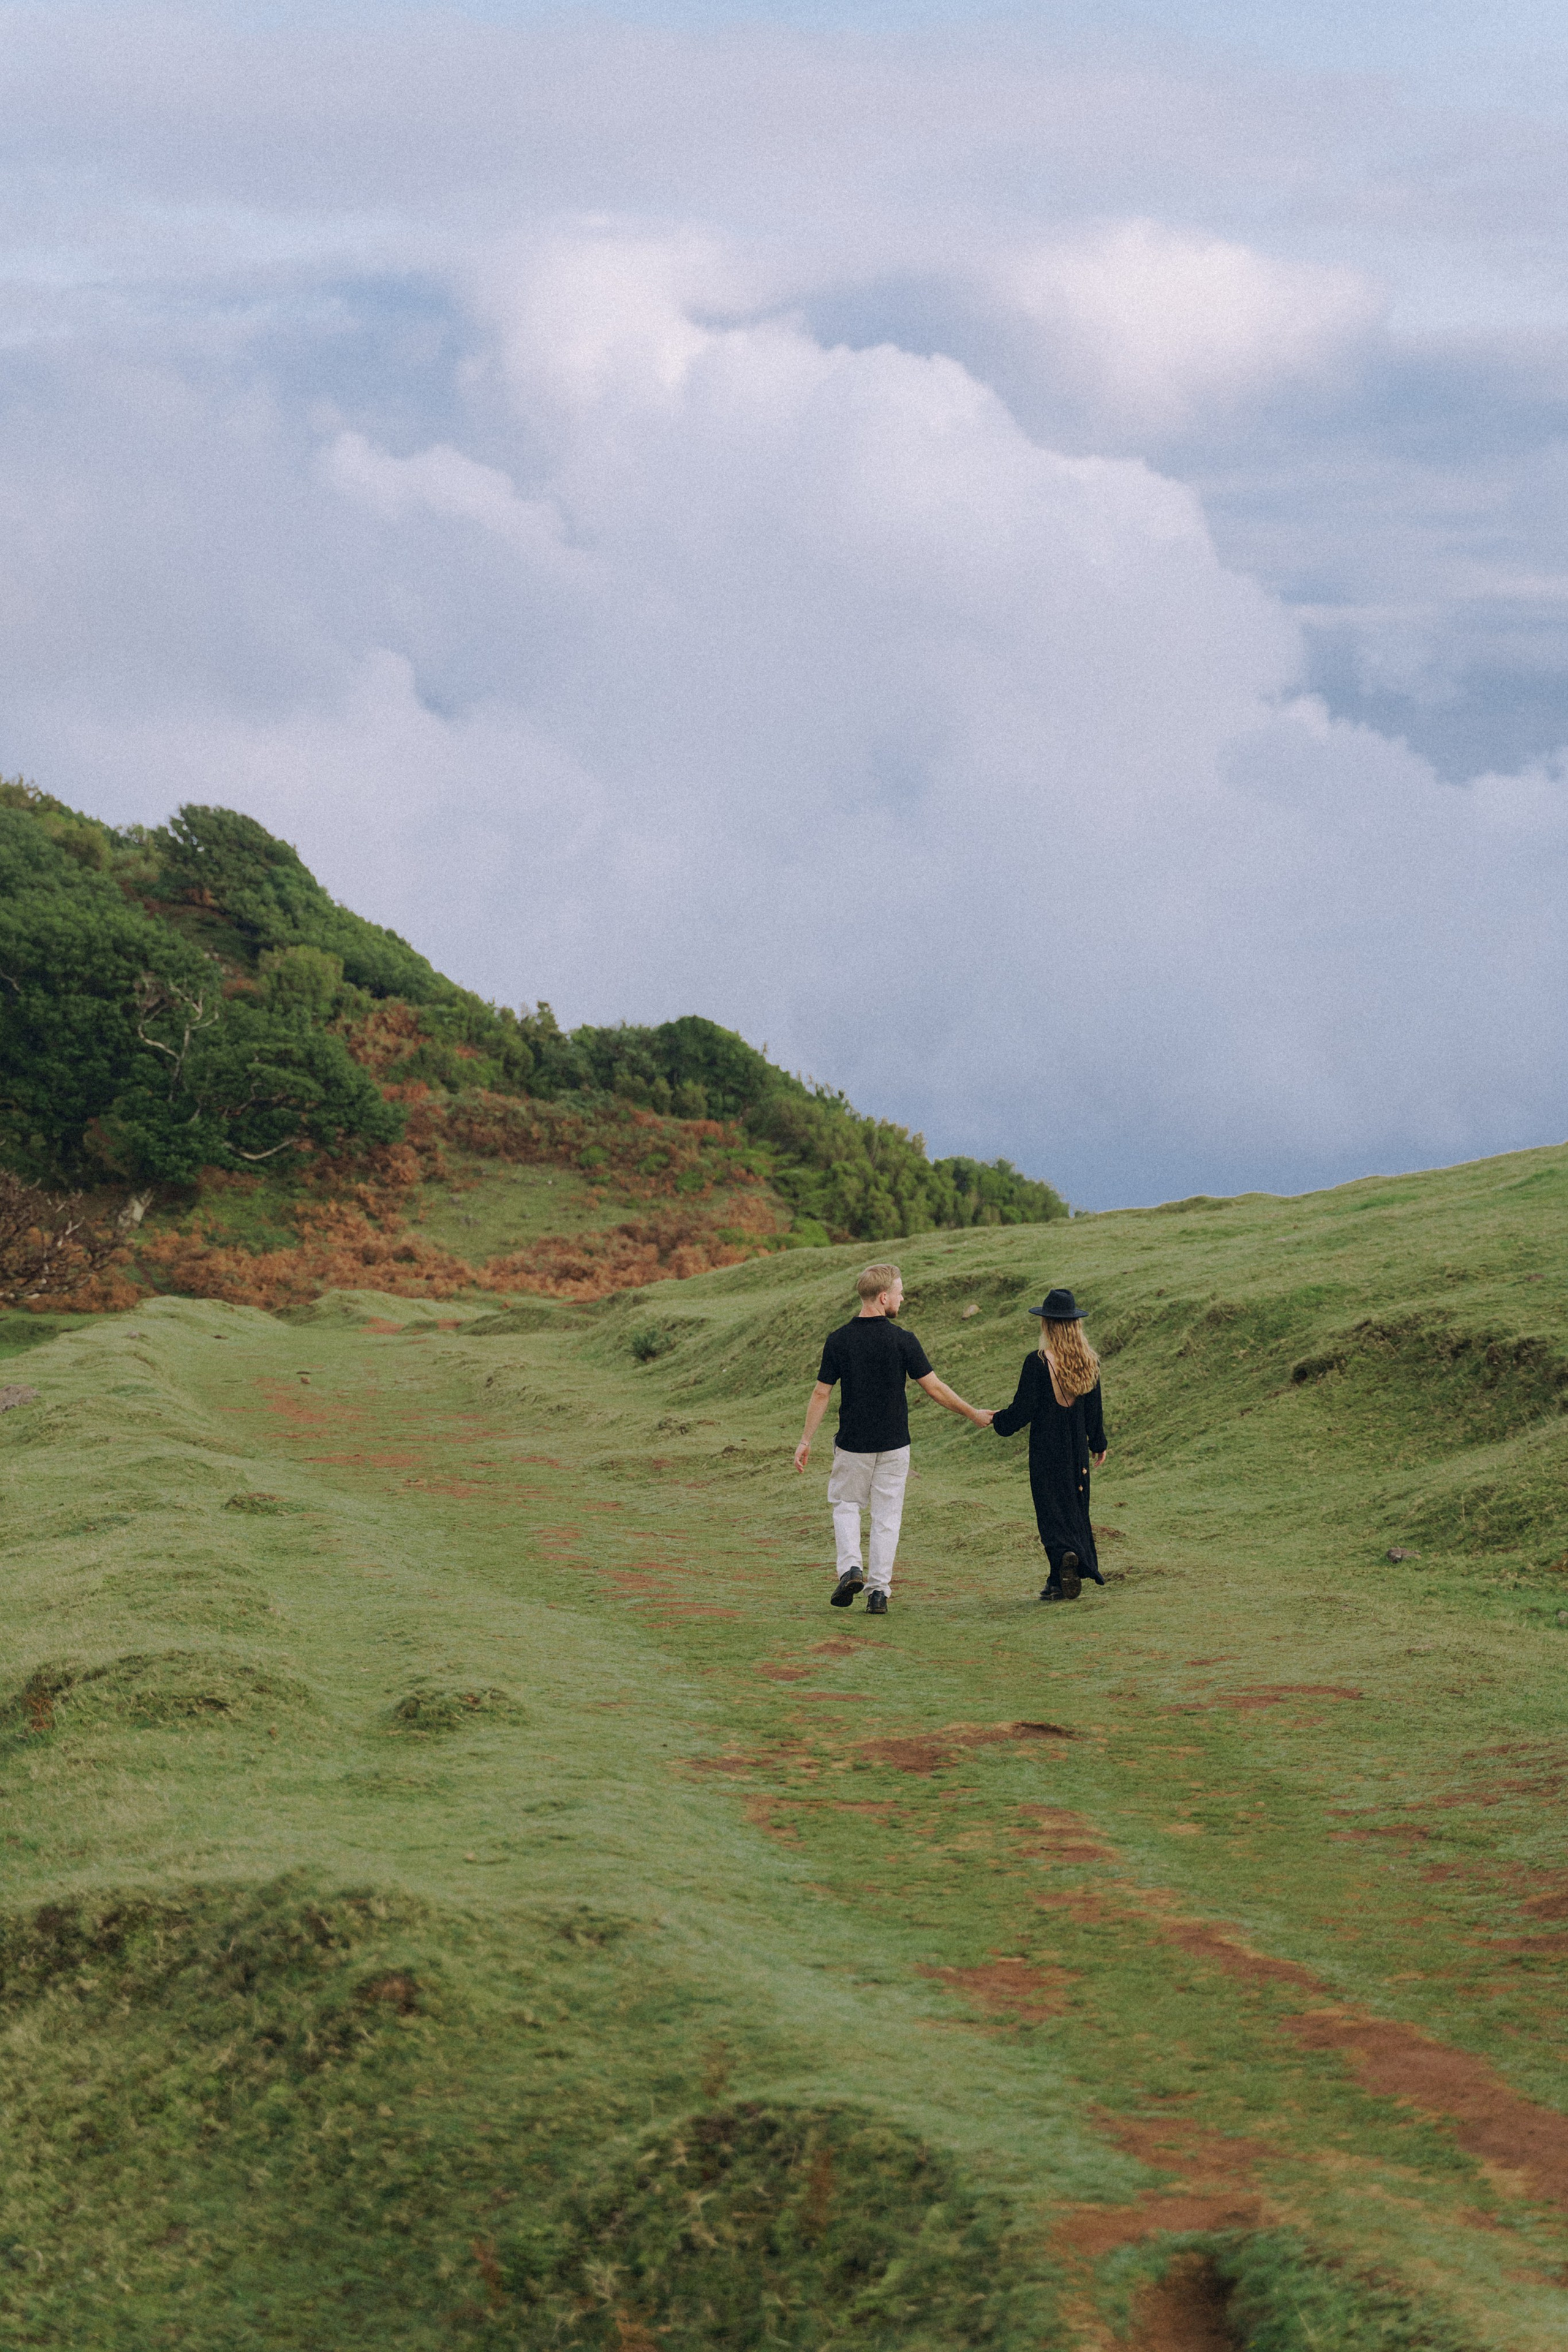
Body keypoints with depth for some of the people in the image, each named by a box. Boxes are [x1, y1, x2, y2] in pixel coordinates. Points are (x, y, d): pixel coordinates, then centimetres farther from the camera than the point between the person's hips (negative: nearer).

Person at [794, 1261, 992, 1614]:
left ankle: (851, 1568, -2)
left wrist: (806, 1440, 5)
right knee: (887, 1515, 8)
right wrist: (972, 1413, 5)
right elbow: (934, 1388, -8)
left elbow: (821, 1393, -3)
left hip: (852, 1443, 1)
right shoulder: (902, 1340, -11)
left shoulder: (839, 1340, -6)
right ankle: (879, 1591, 5)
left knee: (845, 1503, 19)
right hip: (893, 1444, -1)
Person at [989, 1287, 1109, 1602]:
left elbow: (1024, 1409, -11)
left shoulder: (1038, 1363, -14)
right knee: (1074, 1507, 12)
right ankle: (1060, 1581, 16)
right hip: (1077, 1447, 5)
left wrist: (998, 1420, 8)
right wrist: (1098, 1444, 22)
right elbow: (1094, 1409, 9)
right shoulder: (1088, 1362, 0)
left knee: (1052, 1510, -2)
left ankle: (1065, 1554, -29)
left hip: (1047, 1449, -5)